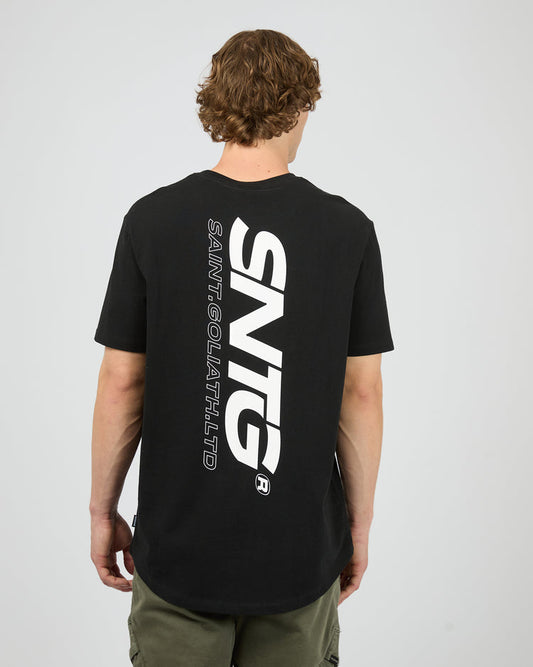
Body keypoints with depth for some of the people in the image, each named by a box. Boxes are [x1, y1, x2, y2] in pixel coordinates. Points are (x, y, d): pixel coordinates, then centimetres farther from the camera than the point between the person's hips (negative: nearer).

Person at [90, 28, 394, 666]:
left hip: (178, 548, 0)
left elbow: (120, 385, -6)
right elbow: (362, 393, -4)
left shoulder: (151, 220, -8)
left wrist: (102, 509, 7)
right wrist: (359, 521, 7)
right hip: (300, 552, 1)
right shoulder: (348, 230, -7)